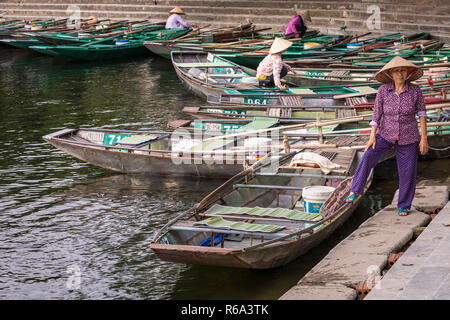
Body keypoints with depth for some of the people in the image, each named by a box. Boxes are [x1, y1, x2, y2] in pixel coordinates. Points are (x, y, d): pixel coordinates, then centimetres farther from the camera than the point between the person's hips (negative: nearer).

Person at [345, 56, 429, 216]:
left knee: (407, 173, 1)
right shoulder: (383, 91, -10)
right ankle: (355, 191, -11)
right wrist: (372, 137, -15)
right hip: (385, 135, 0)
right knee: (368, 157, -21)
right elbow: (376, 114, -8)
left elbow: (421, 113, -3)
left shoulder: (415, 90, -11)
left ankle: (404, 206, 21)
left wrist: (424, 137, -6)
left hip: (408, 138, 0)